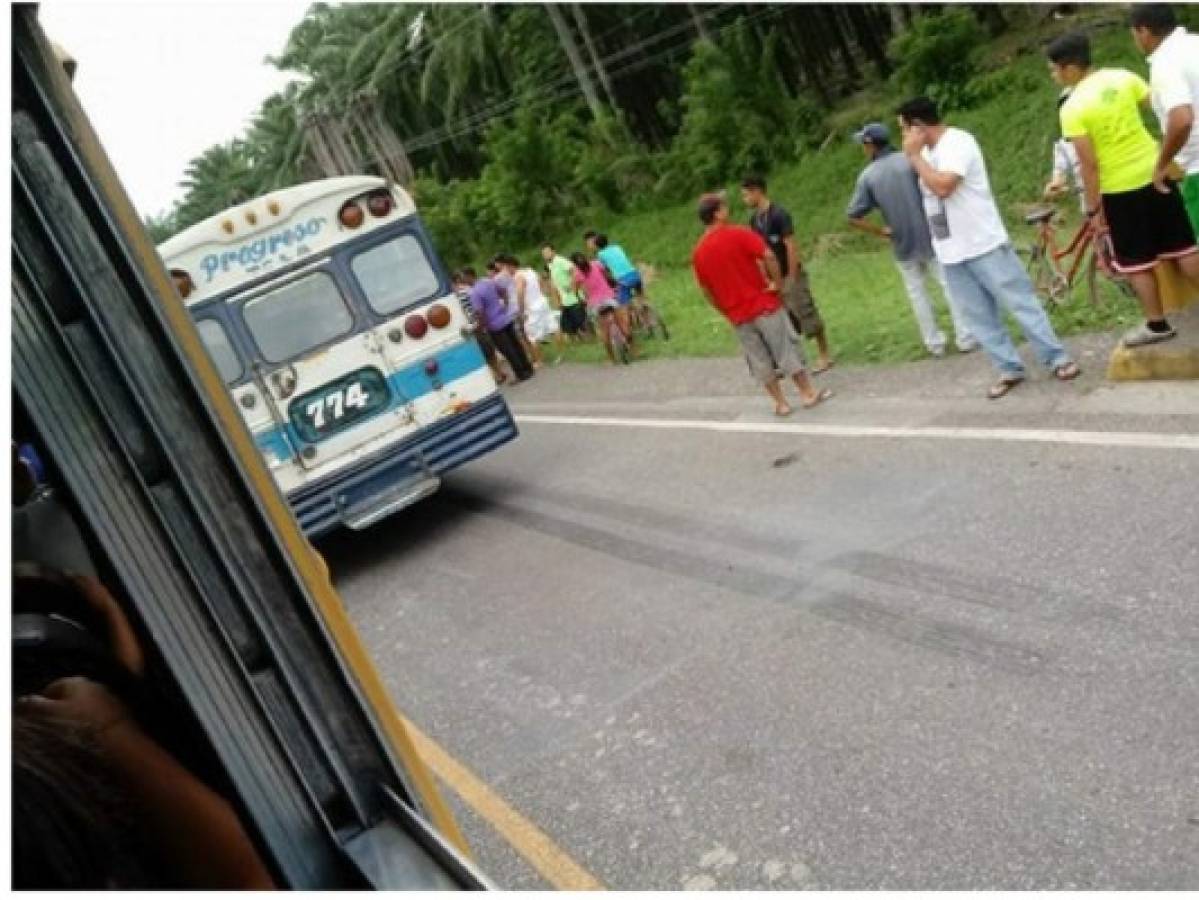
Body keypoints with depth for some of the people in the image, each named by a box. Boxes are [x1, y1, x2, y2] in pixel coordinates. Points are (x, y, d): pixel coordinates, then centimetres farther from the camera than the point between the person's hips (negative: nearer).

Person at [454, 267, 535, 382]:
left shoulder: (474, 293, -21)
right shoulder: (489, 282, 3)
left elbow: (480, 314, -23)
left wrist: (481, 327, -10)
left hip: (495, 325, -8)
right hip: (507, 318, 8)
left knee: (508, 351, 4)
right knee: (516, 345, 17)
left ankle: (521, 374, 12)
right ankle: (527, 369, 26)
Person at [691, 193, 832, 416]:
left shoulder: (698, 253, 3)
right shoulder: (738, 234, -10)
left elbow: (707, 291, 7)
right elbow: (768, 257, -21)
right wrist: (776, 283, -9)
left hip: (738, 316, 4)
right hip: (763, 304, -4)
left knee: (759, 360, 11)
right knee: (787, 349, 7)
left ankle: (781, 403, 15)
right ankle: (809, 393, 15)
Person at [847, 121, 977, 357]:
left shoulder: (867, 176, -3)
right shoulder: (910, 160, -6)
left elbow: (853, 217, -6)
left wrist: (882, 232, 2)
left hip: (902, 243, 1)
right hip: (930, 236, -1)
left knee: (917, 292, 14)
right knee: (949, 284, 7)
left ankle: (934, 342, 19)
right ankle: (965, 337, 7)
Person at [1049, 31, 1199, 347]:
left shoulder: (1072, 108, -16)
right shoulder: (1123, 77, 0)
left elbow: (1089, 164, -17)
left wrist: (1093, 208, -9)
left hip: (1119, 189, -5)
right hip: (1154, 172, 5)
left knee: (1136, 262, 8)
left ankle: (1156, 324, 15)